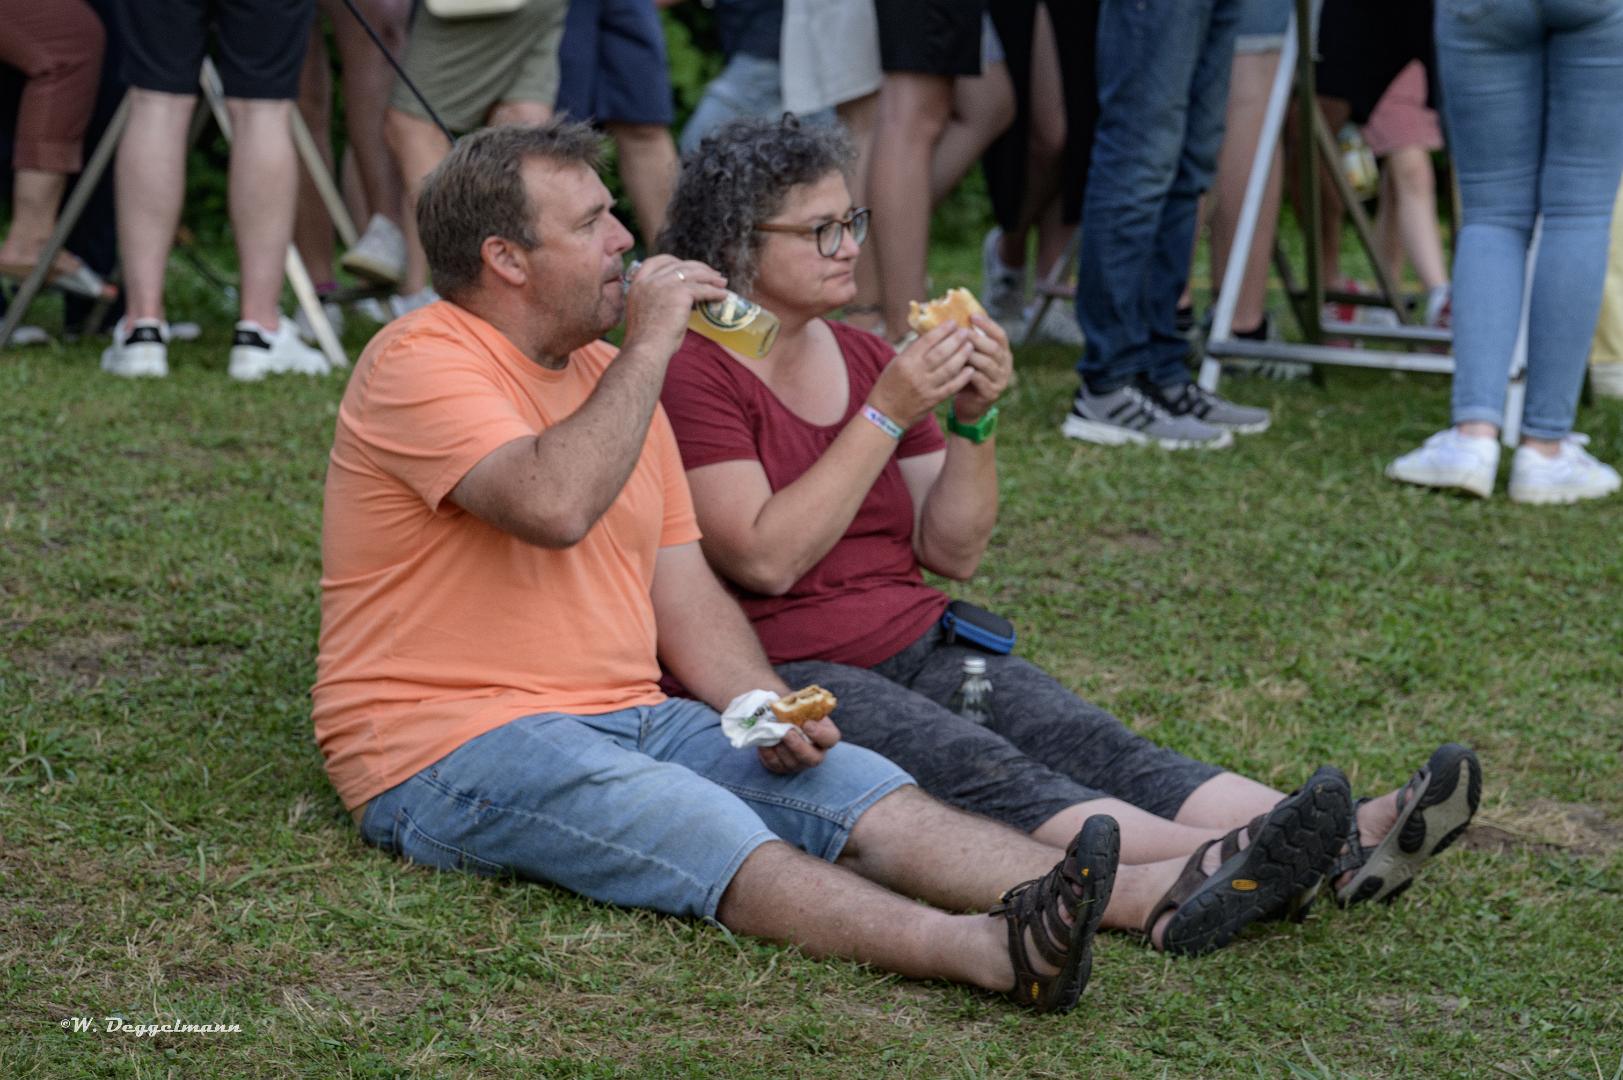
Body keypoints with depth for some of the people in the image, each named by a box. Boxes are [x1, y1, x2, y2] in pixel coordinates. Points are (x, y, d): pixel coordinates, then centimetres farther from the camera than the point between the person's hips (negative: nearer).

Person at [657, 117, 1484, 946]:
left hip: (917, 648, 6)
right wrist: (886, 413, -16)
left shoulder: (863, 357, 16)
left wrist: (975, 419, -4)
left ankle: (1342, 844, -42)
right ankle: (1199, 874, -56)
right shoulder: (692, 372, -5)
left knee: (1091, 742, -20)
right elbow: (766, 559, -17)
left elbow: (952, 554, 12)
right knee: (979, 768, -33)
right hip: (778, 674, -6)